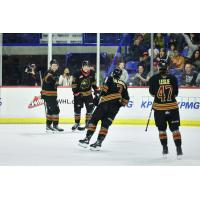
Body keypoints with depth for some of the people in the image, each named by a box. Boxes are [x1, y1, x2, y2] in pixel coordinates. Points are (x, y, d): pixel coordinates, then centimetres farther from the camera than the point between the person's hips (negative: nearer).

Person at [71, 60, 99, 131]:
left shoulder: (92, 73, -3)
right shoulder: (77, 74, -17)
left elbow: (93, 82, 14)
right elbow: (74, 85, -15)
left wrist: (96, 89, 10)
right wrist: (76, 93, -20)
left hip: (88, 94, 3)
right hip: (79, 94, -3)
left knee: (90, 107, -4)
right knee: (77, 109, 0)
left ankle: (88, 122, 8)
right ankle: (77, 123, 15)